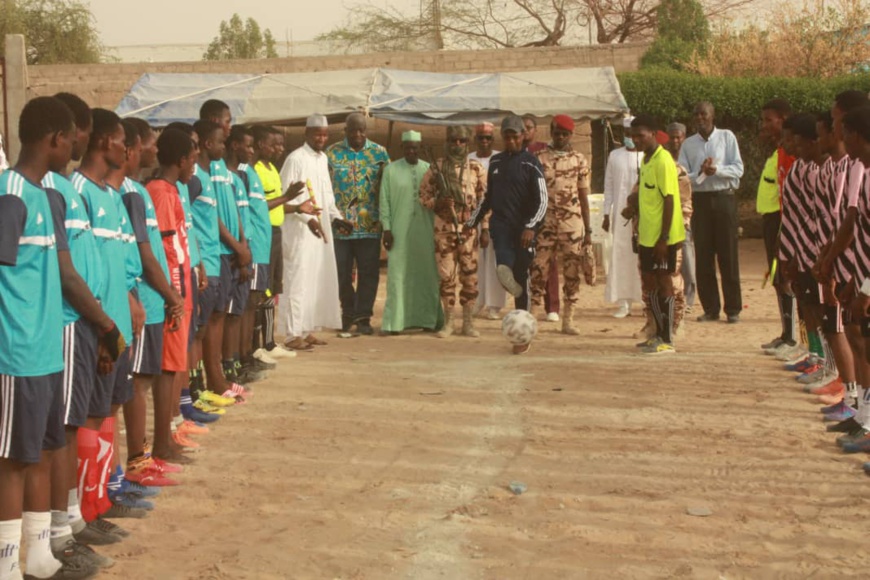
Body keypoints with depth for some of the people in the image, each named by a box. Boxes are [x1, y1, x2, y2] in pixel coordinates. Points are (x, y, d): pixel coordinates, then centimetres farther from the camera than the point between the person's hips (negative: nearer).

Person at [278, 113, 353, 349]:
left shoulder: (323, 158, 13)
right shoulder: (295, 159, -11)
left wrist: (336, 217, 7)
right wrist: (308, 218, -23)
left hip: (321, 228, 8)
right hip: (299, 229, -8)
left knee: (319, 279, 9)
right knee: (299, 280, -7)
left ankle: (308, 329, 18)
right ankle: (293, 334, -4)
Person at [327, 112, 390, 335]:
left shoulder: (379, 153, 5)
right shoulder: (332, 153, 3)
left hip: (370, 224, 0)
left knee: (369, 272, 0)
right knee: (342, 272, 6)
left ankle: (363, 316, 10)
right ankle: (348, 313, 24)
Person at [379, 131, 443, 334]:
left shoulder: (429, 170, 5)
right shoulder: (391, 170, 1)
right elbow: (384, 202, 1)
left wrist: (438, 228, 5)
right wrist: (387, 229, -5)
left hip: (425, 231, 2)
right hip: (400, 231, -2)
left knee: (426, 274, 5)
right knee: (399, 275, -1)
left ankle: (427, 318, 15)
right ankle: (396, 322, 1)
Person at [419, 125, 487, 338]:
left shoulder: (476, 169, 3)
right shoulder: (436, 167, 3)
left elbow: (485, 200, 4)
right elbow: (423, 195, 8)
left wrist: (485, 229, 0)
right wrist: (436, 203, -12)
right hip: (444, 229, 0)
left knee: (469, 276, 2)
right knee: (446, 276, 3)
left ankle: (468, 322, 12)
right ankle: (448, 322, 13)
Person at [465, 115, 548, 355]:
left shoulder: (530, 163, -3)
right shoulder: (496, 161, 12)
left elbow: (542, 201, -8)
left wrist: (531, 227, -21)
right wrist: (473, 221, 23)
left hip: (523, 228, -3)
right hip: (501, 224, 3)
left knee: (521, 277, 2)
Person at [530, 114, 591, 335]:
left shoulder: (579, 160, 7)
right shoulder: (540, 159, 4)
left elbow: (583, 196, 9)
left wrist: (588, 230, 6)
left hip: (572, 223, 1)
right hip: (545, 223, -1)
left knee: (573, 272, 3)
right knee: (539, 269, -4)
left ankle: (568, 320, 10)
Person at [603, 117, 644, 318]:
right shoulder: (615, 156, 9)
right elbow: (608, 186, 11)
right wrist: (606, 214, 6)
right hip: (621, 212, 2)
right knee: (620, 255, 0)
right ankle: (623, 303, 6)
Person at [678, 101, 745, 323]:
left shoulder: (727, 137, 3)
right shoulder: (688, 144, 9)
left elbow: (738, 169, -4)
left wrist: (716, 169, -18)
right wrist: (701, 173, -16)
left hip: (724, 198, -2)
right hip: (700, 199, 2)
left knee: (728, 254, -2)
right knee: (703, 256, 2)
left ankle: (733, 309, 3)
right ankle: (710, 308, 11)